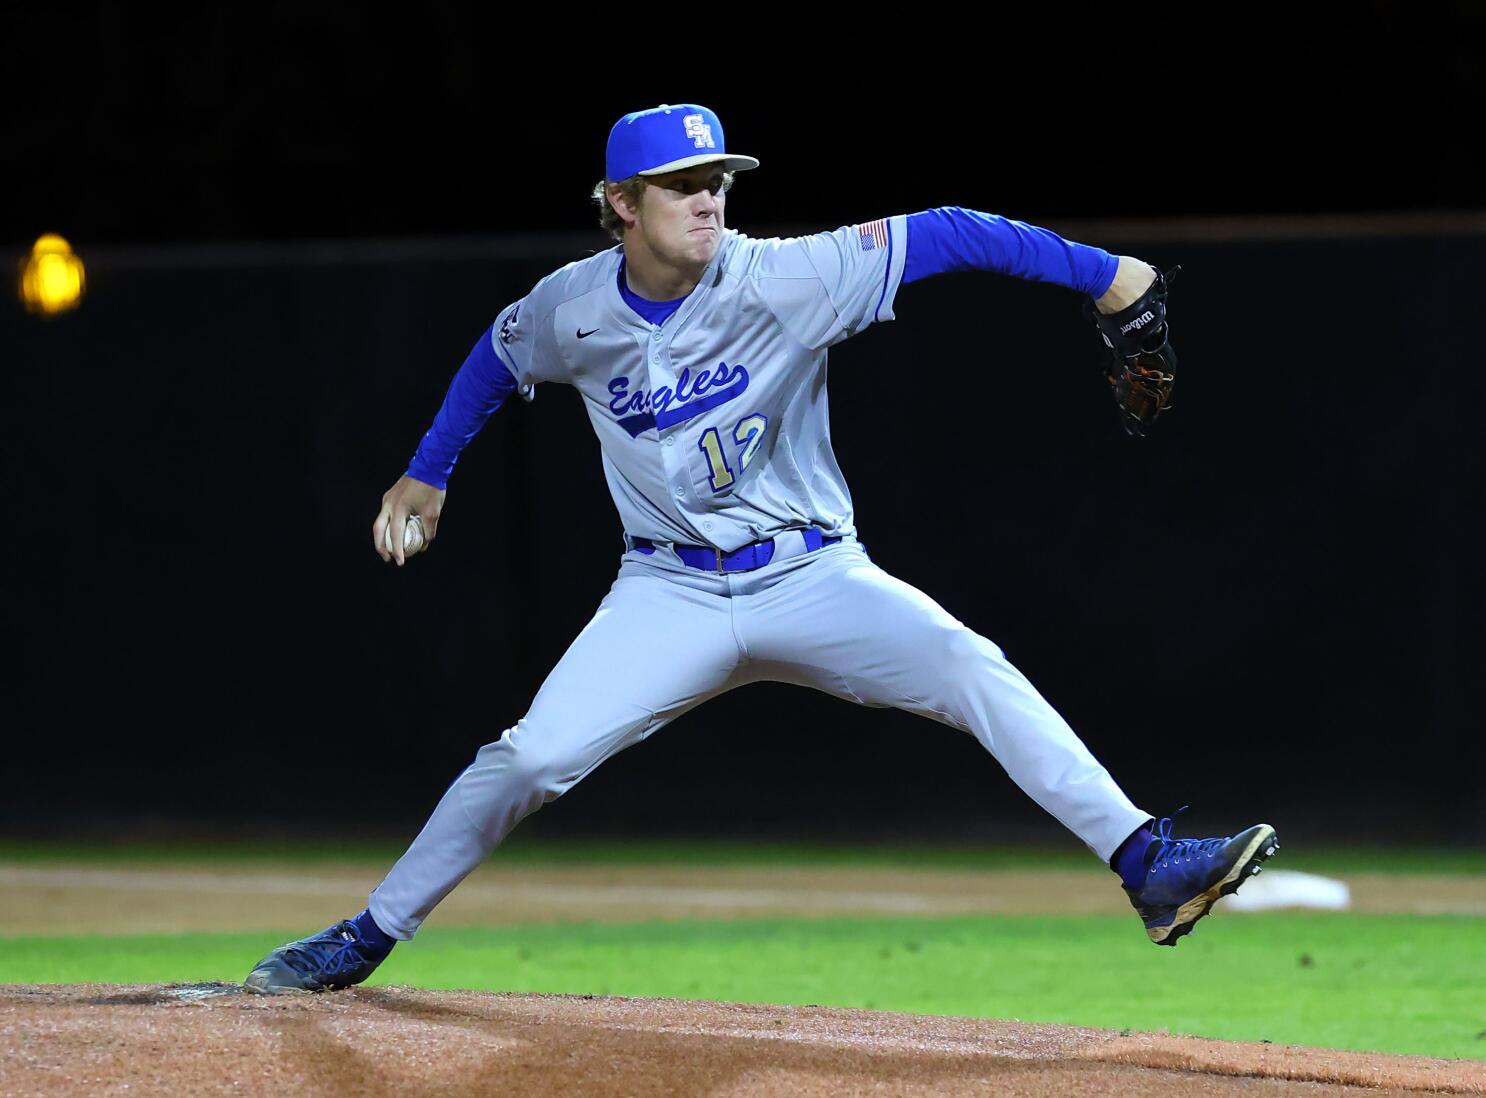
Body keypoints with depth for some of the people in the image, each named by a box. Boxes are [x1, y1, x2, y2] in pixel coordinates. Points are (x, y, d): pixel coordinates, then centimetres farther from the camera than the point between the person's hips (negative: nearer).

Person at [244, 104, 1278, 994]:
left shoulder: (783, 281, -16)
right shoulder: (572, 309, -7)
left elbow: (938, 236, -20)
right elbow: (500, 355, 17)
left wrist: (1098, 272, -27)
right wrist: (426, 474, 23)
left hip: (814, 579, -1)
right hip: (673, 593, 2)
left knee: (973, 671, -24)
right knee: (531, 757, -11)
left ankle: (1147, 867, -29)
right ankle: (367, 939, 7)